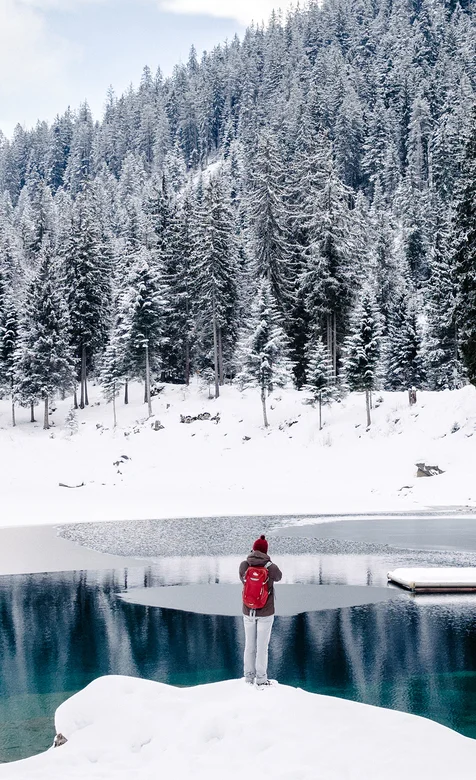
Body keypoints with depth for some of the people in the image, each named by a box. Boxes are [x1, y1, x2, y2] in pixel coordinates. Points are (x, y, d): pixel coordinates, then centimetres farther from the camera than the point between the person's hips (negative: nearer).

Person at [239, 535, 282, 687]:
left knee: (249, 645, 15)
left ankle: (249, 677, 22)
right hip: (266, 613, -2)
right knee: (262, 646, 7)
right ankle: (261, 679, 15)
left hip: (248, 612, 2)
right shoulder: (271, 567, -15)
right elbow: (278, 577, 8)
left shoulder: (243, 565, -9)